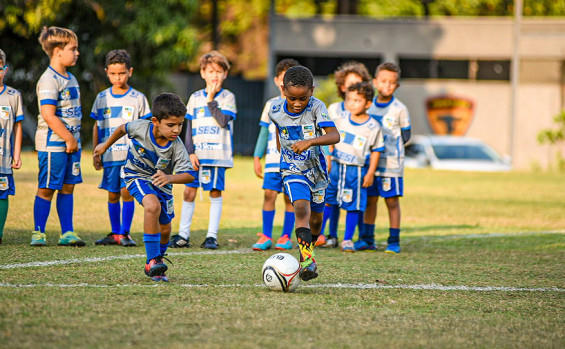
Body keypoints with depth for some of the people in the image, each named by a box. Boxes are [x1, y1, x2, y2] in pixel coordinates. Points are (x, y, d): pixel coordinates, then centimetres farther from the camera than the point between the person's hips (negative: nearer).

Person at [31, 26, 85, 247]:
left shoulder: (70, 79, 14)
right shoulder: (49, 80, -15)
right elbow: (48, 115, -21)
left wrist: (74, 139, 15)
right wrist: (68, 138, -18)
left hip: (70, 143, 8)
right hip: (52, 143, -8)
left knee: (68, 187, 9)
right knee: (47, 188, -2)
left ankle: (67, 233, 14)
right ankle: (38, 234, 5)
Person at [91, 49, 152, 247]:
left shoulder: (137, 98, 3)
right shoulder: (102, 98, 9)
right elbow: (97, 128, 14)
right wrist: (95, 154, 10)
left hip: (131, 155, -2)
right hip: (109, 156, 3)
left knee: (127, 192, -9)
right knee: (112, 194, 6)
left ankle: (125, 233, -2)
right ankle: (115, 234, 16)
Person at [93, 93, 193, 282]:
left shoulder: (177, 147, -25)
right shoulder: (141, 127, -25)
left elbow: (189, 175, -29)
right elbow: (123, 128, -2)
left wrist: (170, 178, -50)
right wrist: (105, 146, 13)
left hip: (161, 183, 3)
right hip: (137, 176, -3)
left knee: (165, 228, 9)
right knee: (152, 206, -31)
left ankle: (155, 265, 37)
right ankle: (153, 261, -28)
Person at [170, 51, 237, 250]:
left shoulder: (227, 97, 3)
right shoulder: (195, 98, 10)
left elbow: (224, 121, -13)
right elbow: (189, 127, 8)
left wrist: (211, 100, -13)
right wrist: (190, 152, -2)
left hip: (218, 155, -2)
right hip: (197, 155, 2)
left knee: (215, 193, 0)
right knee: (189, 191, 0)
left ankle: (212, 236, 5)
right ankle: (183, 235, 5)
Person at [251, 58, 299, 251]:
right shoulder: (271, 105, 12)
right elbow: (264, 132, 17)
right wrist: (257, 157, 12)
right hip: (273, 160, 2)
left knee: (290, 198, 0)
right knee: (269, 193, -5)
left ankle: (286, 237, 10)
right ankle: (266, 236, 2)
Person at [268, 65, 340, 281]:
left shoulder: (316, 107, -19)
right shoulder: (276, 111, -10)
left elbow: (334, 136, -31)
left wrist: (310, 141, -45)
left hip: (316, 169, 1)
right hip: (293, 171, -1)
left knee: (316, 217, 13)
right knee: (302, 207, -25)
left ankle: (309, 249, 42)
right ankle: (306, 258, -30)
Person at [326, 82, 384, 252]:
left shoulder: (373, 127, -6)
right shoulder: (341, 122, 4)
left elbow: (376, 152, -1)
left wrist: (370, 173, -5)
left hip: (357, 170, -3)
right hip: (337, 167, 3)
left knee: (353, 206, 1)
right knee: (326, 200, 6)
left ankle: (347, 239, 11)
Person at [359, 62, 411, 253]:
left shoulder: (399, 109, -4)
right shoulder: (368, 106, 7)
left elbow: (405, 136, 1)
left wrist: (390, 148, -7)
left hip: (391, 164, -4)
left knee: (392, 201, 0)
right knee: (370, 200, 7)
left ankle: (394, 241, 6)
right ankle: (367, 238, 15)